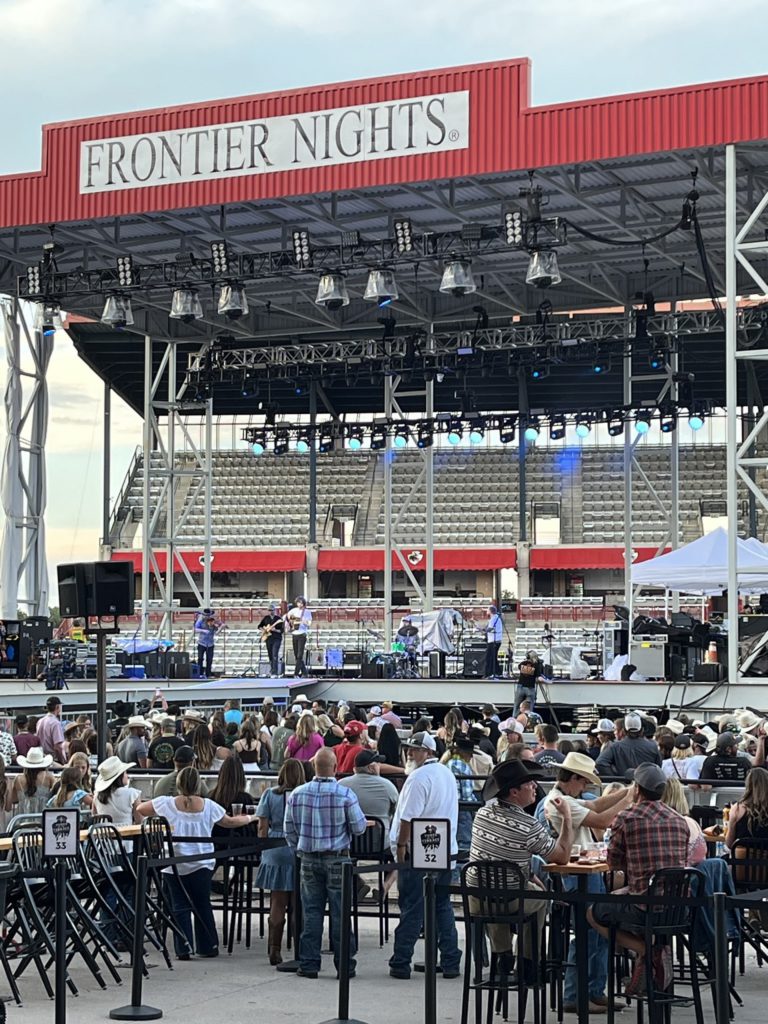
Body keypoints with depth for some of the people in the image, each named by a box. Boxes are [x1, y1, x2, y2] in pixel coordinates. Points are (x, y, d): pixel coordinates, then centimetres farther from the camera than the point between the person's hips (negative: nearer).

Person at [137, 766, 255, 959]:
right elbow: (230, 822, 12)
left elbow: (140, 809, 6)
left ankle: (183, 949, 3)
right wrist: (250, 818, 29)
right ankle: (207, 946, 18)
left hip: (174, 864, -1)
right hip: (201, 864, 1)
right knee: (202, 905, 13)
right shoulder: (208, 806, -3)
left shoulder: (166, 804, -6)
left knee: (180, 906, 5)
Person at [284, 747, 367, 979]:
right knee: (340, 913, 3)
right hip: (337, 859, -3)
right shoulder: (346, 794, -11)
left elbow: (289, 830, 5)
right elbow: (359, 828, -6)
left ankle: (309, 963, 8)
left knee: (311, 912, 8)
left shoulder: (296, 794, -2)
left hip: (309, 859, 3)